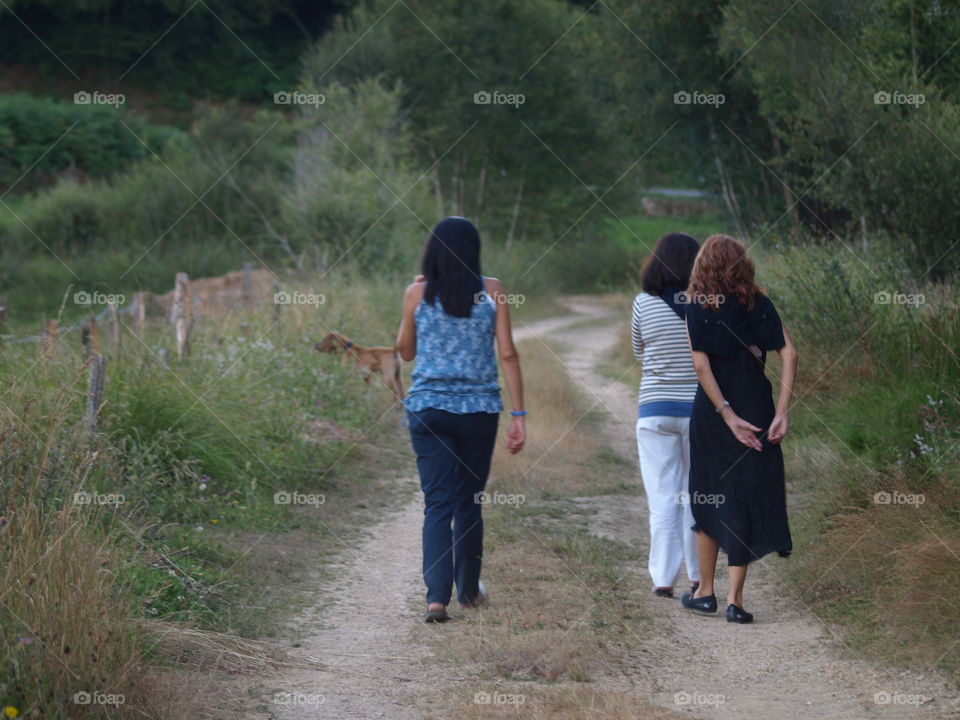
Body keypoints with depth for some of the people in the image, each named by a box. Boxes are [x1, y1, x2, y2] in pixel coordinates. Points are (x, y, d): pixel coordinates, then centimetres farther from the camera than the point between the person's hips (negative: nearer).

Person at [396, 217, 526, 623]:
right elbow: (507, 355, -4)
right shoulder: (491, 291, -2)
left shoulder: (417, 294, -1)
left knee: (438, 503, -1)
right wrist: (519, 414, -1)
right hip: (479, 410, 0)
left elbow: (405, 352, 12)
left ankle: (437, 595, -16)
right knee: (470, 502, 15)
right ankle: (469, 590, 28)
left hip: (427, 410, 0)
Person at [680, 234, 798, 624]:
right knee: (747, 499, 5)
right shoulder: (759, 303, 2)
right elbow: (788, 354, -7)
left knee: (708, 496, 14)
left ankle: (705, 591, 21)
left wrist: (727, 415, -13)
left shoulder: (698, 307, -4)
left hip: (713, 411, -1)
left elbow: (701, 365, -13)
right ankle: (735, 599, 0)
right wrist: (782, 412, -9)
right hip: (757, 408, 1)